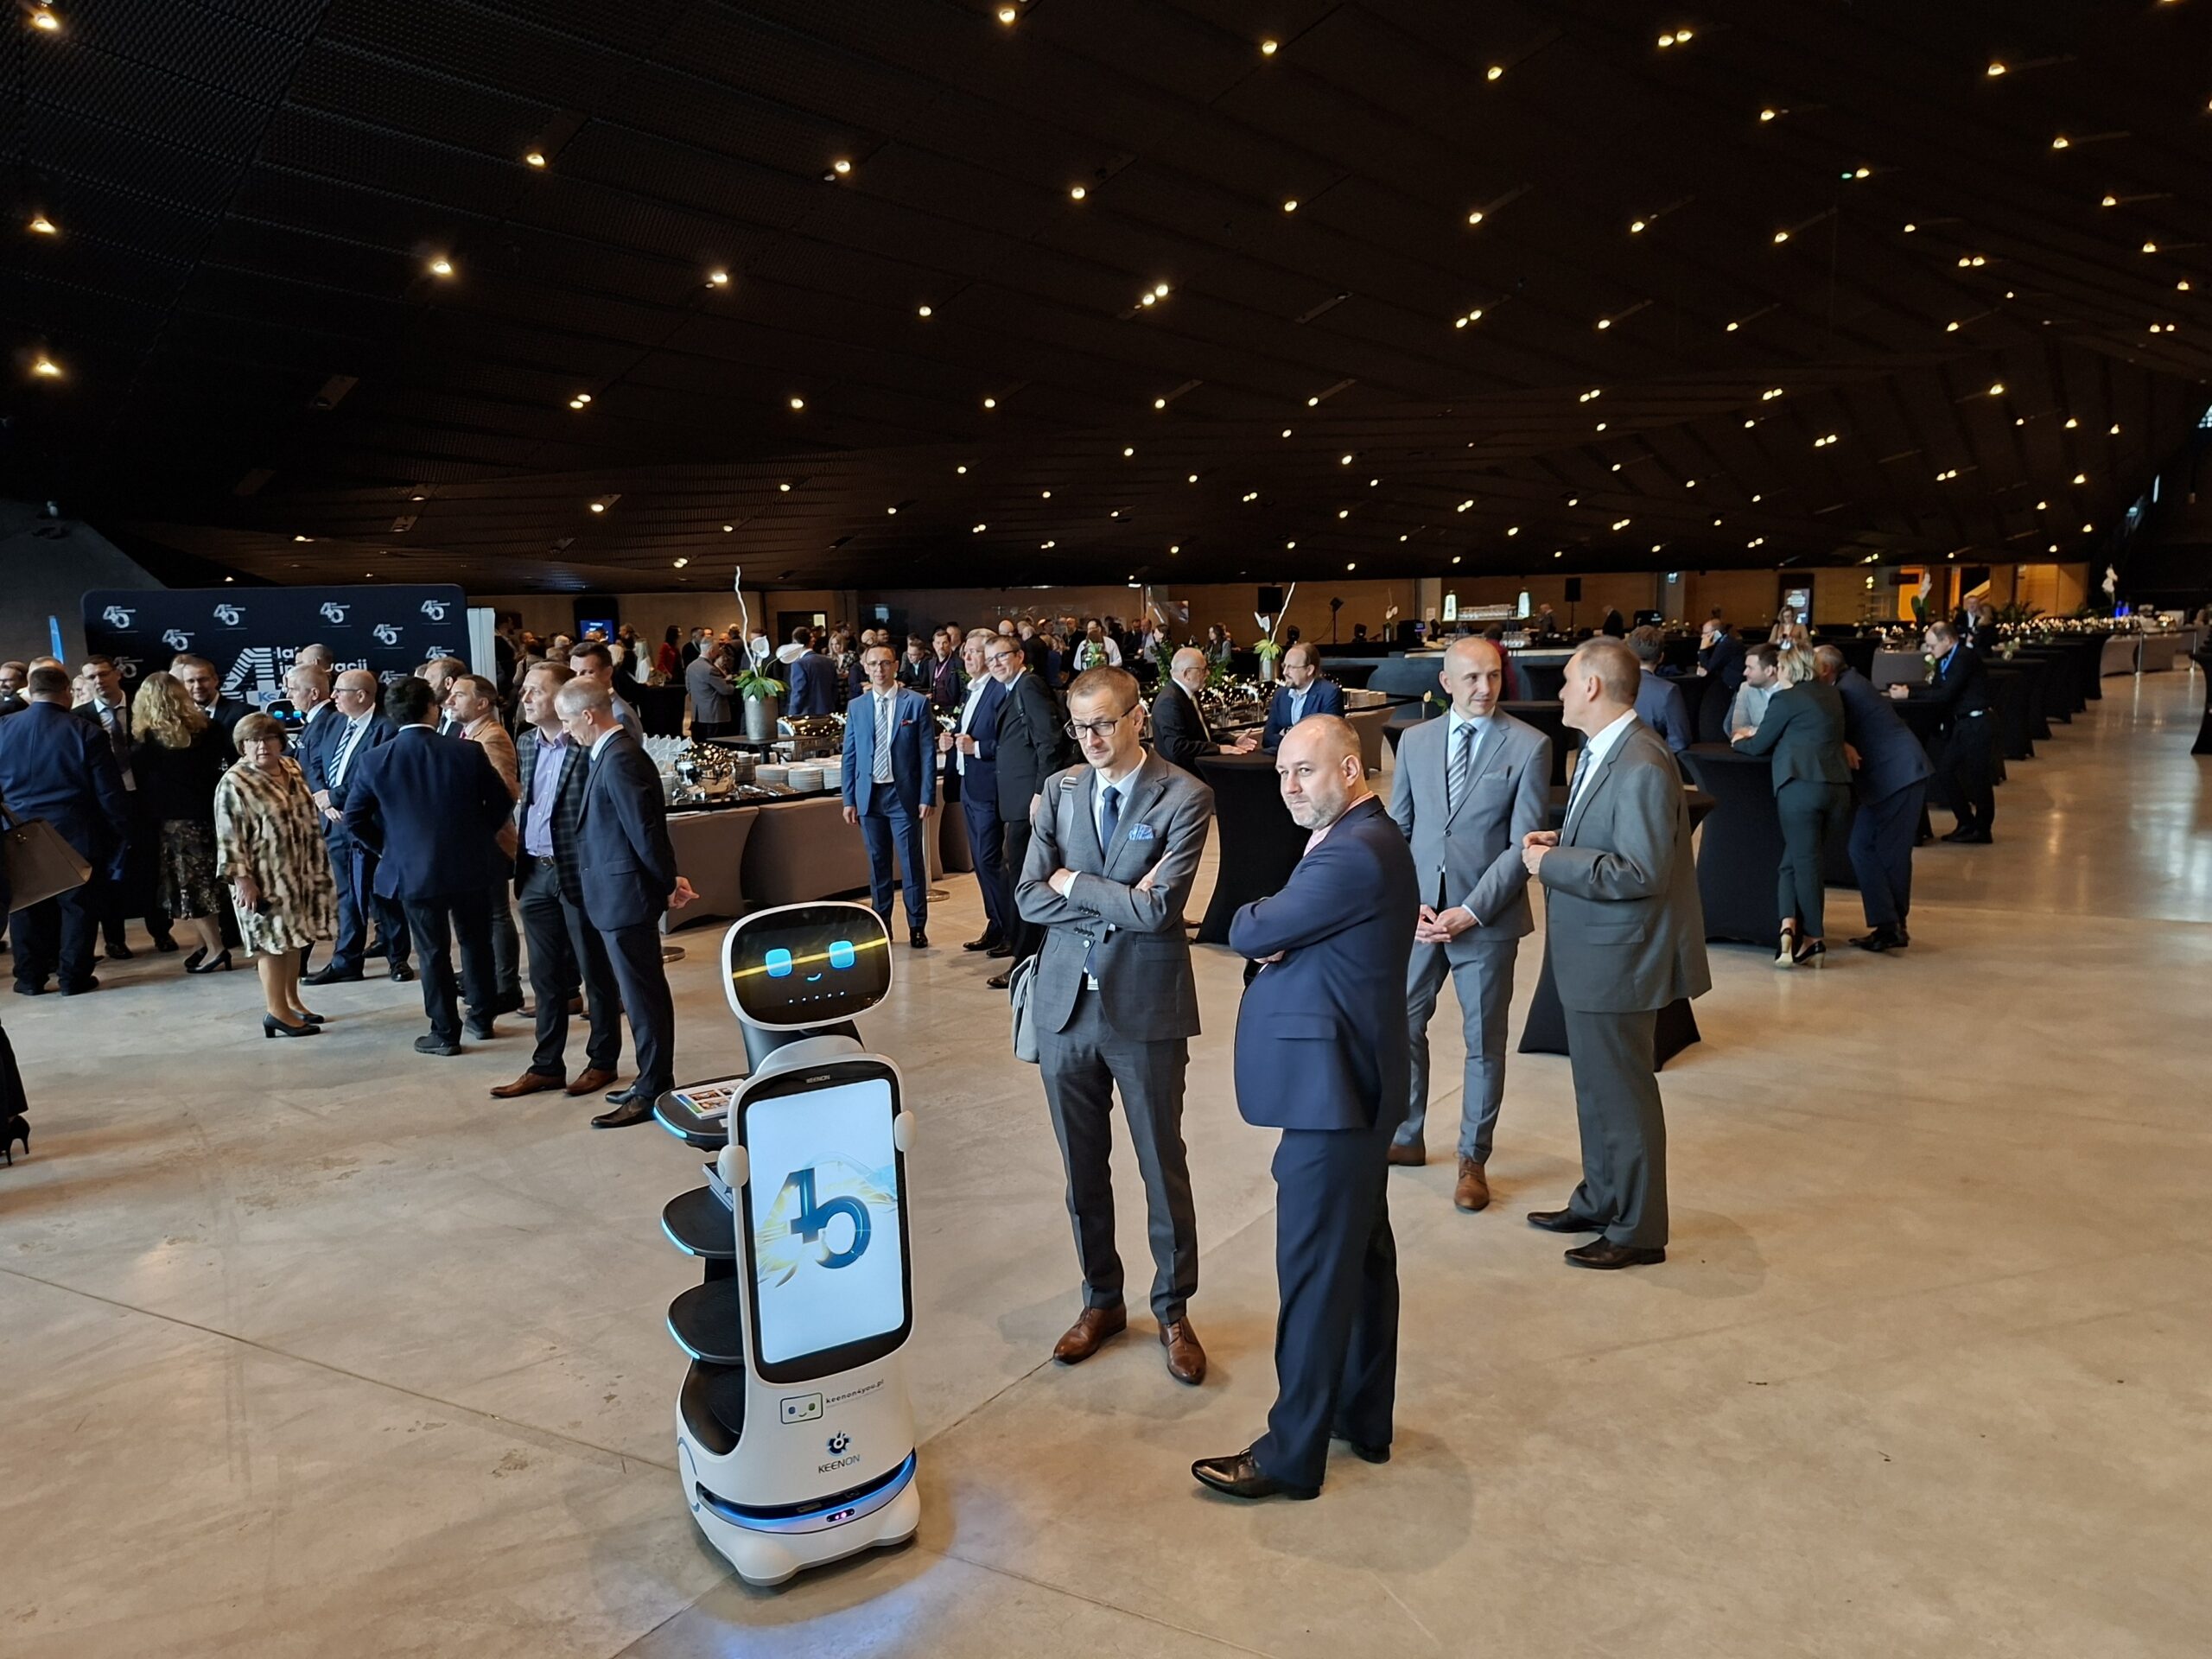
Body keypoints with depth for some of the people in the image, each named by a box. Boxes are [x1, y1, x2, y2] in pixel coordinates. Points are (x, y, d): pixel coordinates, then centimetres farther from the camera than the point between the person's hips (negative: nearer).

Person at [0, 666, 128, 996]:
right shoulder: (87, 732, -11)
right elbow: (109, 792, -9)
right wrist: (121, 831, 0)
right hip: (75, 834, -3)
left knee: (26, 907, 14)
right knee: (78, 905, 5)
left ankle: (30, 977, 20)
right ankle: (74, 977, 8)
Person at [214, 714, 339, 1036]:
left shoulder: (292, 768, 7)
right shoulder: (234, 783, -14)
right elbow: (229, 838, -15)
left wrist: (318, 866, 16)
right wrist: (242, 879, -20)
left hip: (300, 874, 7)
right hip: (265, 879, -7)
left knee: (293, 939, 15)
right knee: (273, 941, -1)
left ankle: (292, 1001, 26)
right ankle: (277, 1011, 8)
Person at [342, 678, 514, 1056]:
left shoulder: (373, 761, -7)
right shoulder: (469, 751, -9)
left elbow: (354, 820, -1)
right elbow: (501, 802, -1)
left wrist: (388, 847, 11)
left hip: (413, 869, -1)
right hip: (470, 865, 1)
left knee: (433, 951, 9)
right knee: (476, 941, 16)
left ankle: (445, 1032, 15)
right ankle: (482, 1019, 26)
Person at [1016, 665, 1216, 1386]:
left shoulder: (1184, 796, -10)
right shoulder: (1060, 790, 4)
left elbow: (1159, 908, -20)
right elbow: (1029, 897, -3)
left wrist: (1074, 883, -10)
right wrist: (1118, 903, -13)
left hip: (1145, 1007, -4)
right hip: (1066, 1003, 4)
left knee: (1163, 1166, 10)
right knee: (1082, 1167, 16)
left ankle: (1173, 1310, 30)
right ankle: (1101, 1300, 35)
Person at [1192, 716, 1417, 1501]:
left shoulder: (1356, 854, -22)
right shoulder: (1358, 838, 13)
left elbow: (1248, 933, -19)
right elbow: (1266, 935, 12)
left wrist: (1258, 920, 3)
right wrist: (1274, 932, -10)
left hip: (1332, 1089, -11)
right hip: (1353, 1080, 11)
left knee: (1314, 1272, -1)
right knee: (1362, 1255, 19)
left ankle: (1292, 1454, 11)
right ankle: (1364, 1419, 33)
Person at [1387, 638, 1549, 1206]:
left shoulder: (1529, 746, -7)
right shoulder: (1415, 740, 5)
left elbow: (1523, 844, -10)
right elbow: (1397, 829, 7)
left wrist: (1471, 911, -16)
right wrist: (1409, 902, -6)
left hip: (1486, 918, -3)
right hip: (1420, 912, 4)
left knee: (1484, 1041, 8)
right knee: (1402, 1024, 13)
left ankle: (1474, 1159, 24)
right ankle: (1407, 1137, 33)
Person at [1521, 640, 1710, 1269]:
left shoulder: (1641, 766, -23)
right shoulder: (1600, 752, 9)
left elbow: (1641, 873, -26)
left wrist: (1551, 863, -20)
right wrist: (1559, 843, 1)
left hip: (1619, 960, -10)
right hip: (1591, 955, 10)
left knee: (1623, 1095, 4)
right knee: (1597, 1088, 21)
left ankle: (1638, 1230, 19)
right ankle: (1600, 1202, 37)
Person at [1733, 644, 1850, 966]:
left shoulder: (1786, 699, -2)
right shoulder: (1830, 694, 19)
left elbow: (1759, 746, 4)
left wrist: (1739, 742, 26)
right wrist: (1758, 732, 34)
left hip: (1800, 786, -6)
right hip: (1838, 786, 6)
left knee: (1804, 860, 0)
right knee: (1810, 859, 12)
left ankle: (1814, 939, 0)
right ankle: (1792, 928, 2)